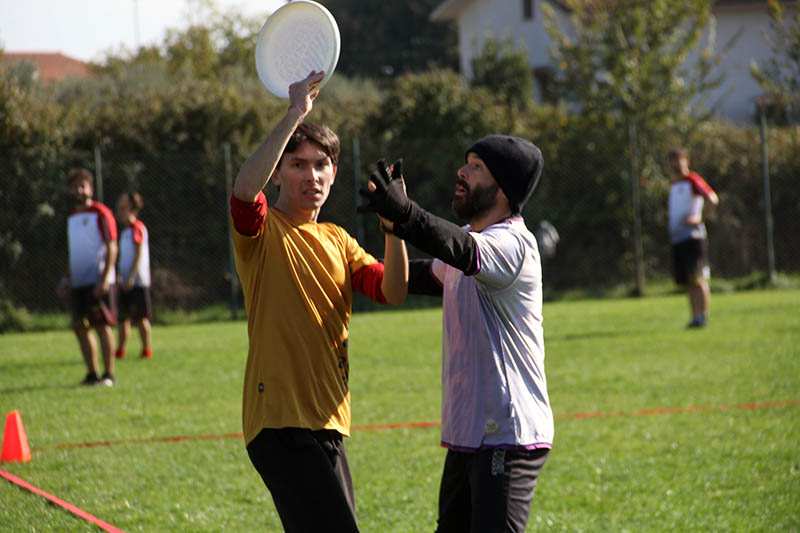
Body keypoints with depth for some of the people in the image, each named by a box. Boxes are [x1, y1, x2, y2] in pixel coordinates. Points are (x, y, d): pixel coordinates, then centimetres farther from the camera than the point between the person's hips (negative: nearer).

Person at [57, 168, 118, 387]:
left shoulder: (101, 213, -5)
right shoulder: (72, 218, 18)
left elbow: (111, 248, -10)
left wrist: (104, 279, -19)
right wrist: (66, 279, 18)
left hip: (98, 282, -8)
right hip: (78, 283, 8)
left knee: (102, 325, -8)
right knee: (80, 327, 6)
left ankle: (109, 375, -4)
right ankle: (92, 374, 13)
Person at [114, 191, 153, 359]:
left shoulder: (137, 228, -8)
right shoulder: (124, 231, 18)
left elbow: (139, 254, -14)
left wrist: (131, 276, -19)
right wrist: (120, 276, 19)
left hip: (138, 281, -9)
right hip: (126, 282, 9)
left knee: (141, 317, -6)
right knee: (123, 317, 8)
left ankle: (147, 349, -2)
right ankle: (120, 350, 12)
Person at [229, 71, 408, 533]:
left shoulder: (337, 240, 18)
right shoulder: (263, 230, -3)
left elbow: (393, 292, 3)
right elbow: (244, 188, -27)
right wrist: (295, 115, -25)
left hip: (329, 423, 8)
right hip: (281, 421, -8)